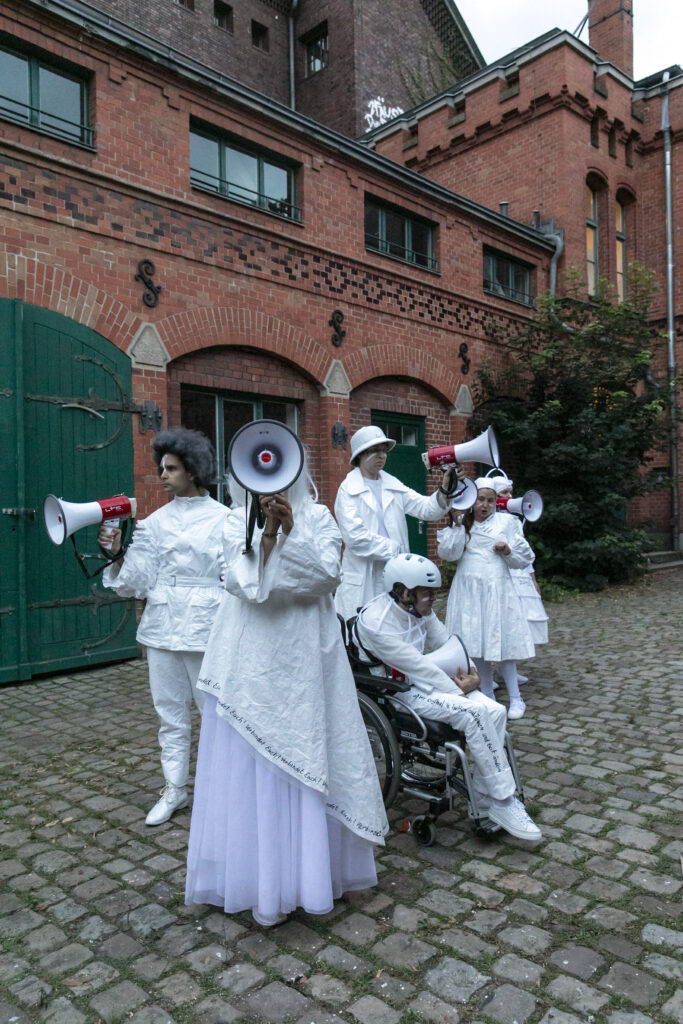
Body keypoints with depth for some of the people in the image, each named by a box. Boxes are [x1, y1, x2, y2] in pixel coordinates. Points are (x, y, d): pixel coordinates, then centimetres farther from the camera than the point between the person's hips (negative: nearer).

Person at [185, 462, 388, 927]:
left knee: (308, 762, 7)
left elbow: (327, 575, -12)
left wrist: (290, 530, -19)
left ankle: (311, 869, 24)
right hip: (251, 660, 1)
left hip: (305, 660, 0)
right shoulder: (238, 522, 3)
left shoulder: (318, 518, 2)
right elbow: (244, 583, -10)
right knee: (250, 770, 5)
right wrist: (268, 530, -17)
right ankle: (262, 878, 19)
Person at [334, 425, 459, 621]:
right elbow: (355, 536, -14)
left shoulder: (393, 486, 14)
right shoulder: (348, 489, -3)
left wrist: (445, 490, -16)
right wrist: (393, 550, -10)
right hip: (363, 580, -4)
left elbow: (426, 508, 2)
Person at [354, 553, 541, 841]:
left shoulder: (419, 609, 3)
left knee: (495, 711, -12)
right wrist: (457, 690, -18)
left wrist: (466, 674, -9)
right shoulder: (376, 622, -24)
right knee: (474, 712, -26)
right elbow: (416, 665, -23)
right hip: (399, 693, -8)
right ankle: (503, 803, -13)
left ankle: (484, 795, -1)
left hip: (426, 680, 9)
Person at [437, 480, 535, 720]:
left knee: (501, 642, -4)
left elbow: (524, 557, 8)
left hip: (497, 589, -1)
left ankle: (515, 698, 6)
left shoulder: (506, 522, 7)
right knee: (475, 644, 5)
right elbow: (448, 553, -7)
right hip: (469, 589, 2)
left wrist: (508, 550, -10)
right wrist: (456, 525, -11)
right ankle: (487, 695, 19)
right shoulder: (461, 524, 8)